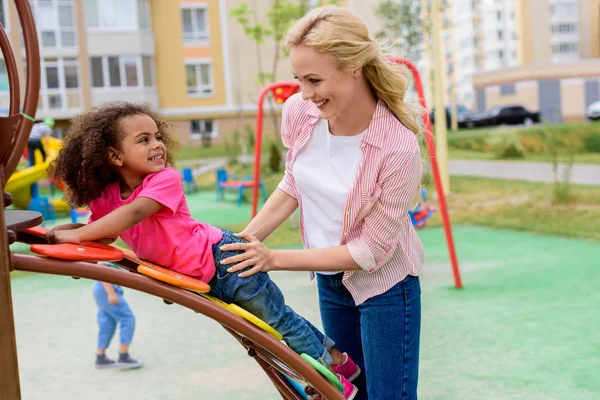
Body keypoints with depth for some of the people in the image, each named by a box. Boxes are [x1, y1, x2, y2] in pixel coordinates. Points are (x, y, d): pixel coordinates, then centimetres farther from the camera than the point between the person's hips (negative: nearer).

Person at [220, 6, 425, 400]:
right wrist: (245, 240, -5)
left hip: (384, 283, -6)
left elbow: (371, 250, -23)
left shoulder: (398, 147, -30)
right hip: (329, 279, 6)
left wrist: (274, 259, -24)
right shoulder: (298, 112, -15)